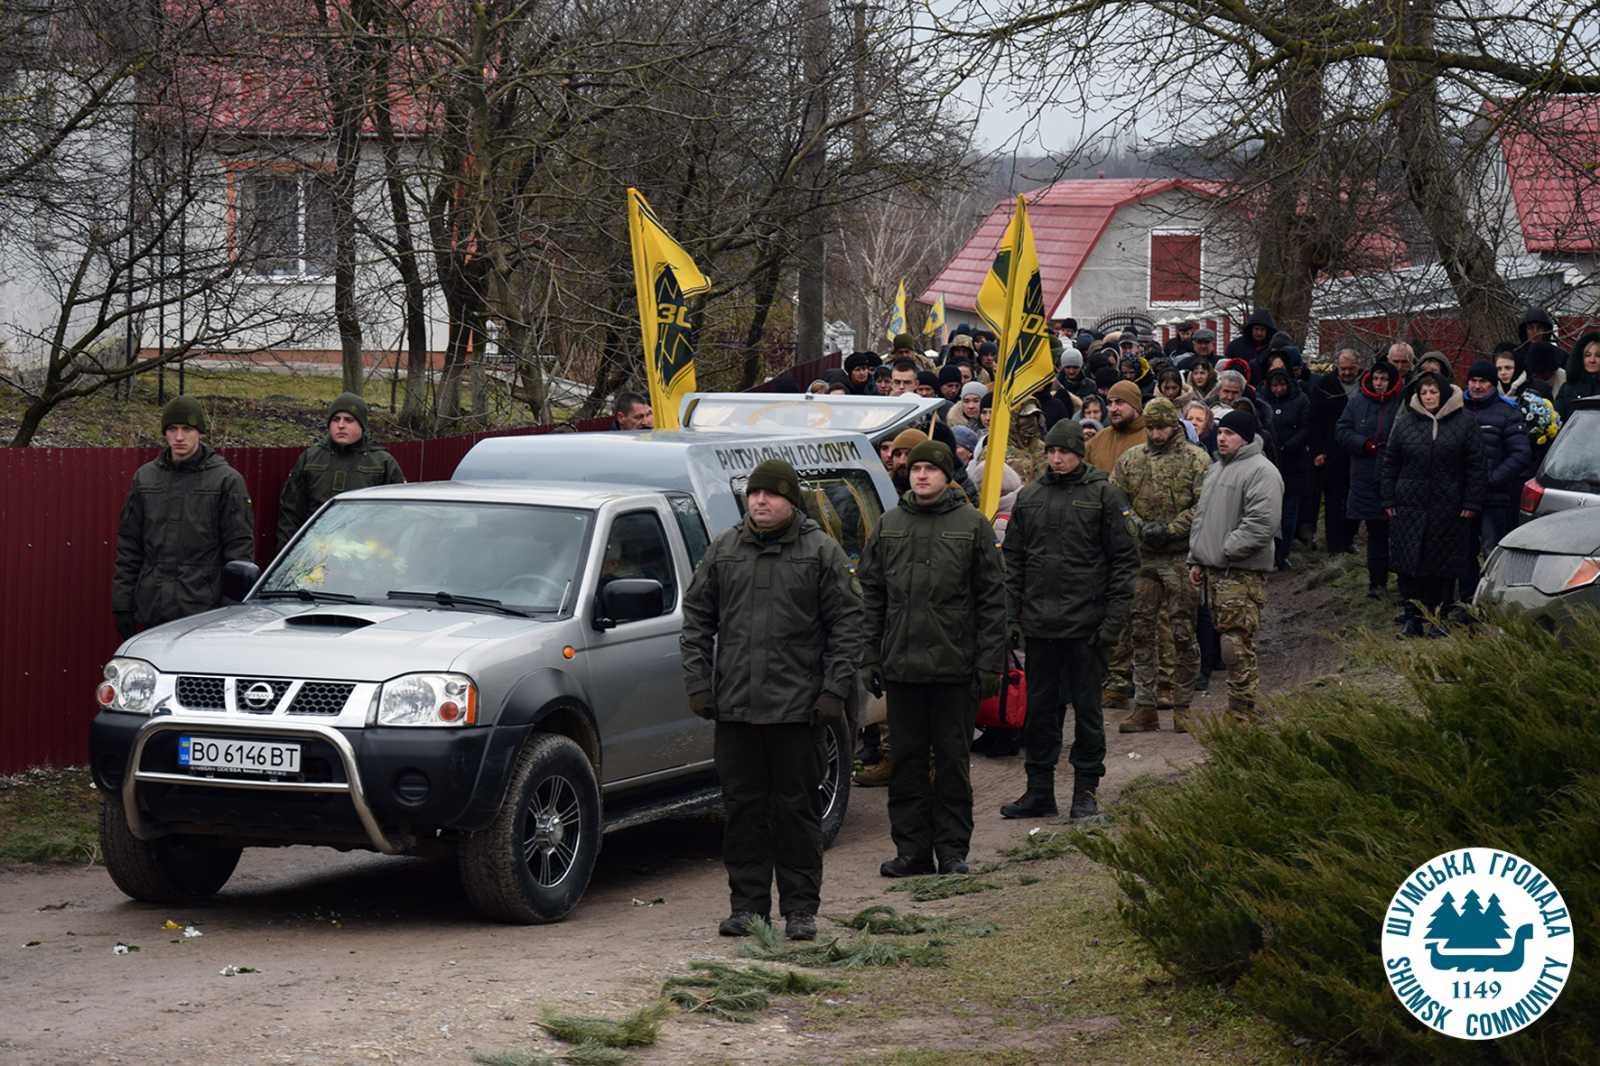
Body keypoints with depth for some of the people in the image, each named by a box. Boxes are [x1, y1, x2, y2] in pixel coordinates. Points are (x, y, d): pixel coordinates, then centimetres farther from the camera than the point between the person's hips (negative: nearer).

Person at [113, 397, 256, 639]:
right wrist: (122, 605, 8)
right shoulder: (145, 478, 11)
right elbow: (128, 547, 14)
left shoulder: (226, 480, -1)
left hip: (203, 609, -4)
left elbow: (240, 547, -2)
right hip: (153, 614, 4)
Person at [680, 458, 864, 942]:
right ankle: (747, 905, 14)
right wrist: (698, 682, 4)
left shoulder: (822, 552, 1)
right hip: (735, 704, 3)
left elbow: (847, 624, 0)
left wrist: (835, 689, -8)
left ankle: (800, 909, 8)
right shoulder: (723, 552, 10)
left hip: (797, 705, -3)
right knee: (742, 808, 6)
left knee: (796, 809, 2)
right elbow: (696, 619, 13)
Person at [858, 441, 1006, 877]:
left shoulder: (972, 525, 1)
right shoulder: (888, 526, 10)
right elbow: (871, 596, 13)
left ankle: (952, 850, 9)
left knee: (953, 761, 3)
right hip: (901, 665, 3)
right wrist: (870, 658, 6)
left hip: (954, 664, -3)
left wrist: (990, 663, -6)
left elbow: (991, 599, 0)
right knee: (906, 760, 6)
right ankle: (912, 849, 12)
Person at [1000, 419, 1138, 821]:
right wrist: (1012, 617, 7)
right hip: (1039, 622, 4)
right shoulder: (1029, 497, 10)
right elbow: (1014, 560, 14)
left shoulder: (1104, 495, -2)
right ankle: (1039, 790, 15)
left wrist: (1114, 619, -10)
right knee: (1039, 708, 8)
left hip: (1086, 623, -4)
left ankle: (1086, 791, 10)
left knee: (1087, 708, 3)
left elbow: (1124, 559, -4)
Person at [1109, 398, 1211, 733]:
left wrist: (1169, 530, -14)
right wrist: (1140, 527, -6)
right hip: (1140, 557, 4)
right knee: (1141, 631, 5)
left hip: (1181, 558, -4)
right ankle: (1145, 707, 10)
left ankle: (1182, 706, 8)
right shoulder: (1130, 459, 10)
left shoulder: (1196, 460, -2)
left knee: (1182, 633, 0)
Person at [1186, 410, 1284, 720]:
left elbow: (1262, 523, -20)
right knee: (1228, 644, 12)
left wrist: (1227, 550, -17)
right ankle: (1238, 711, 18)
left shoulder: (1260, 471, -11)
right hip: (1213, 570, 9)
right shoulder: (1216, 468, 20)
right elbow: (1201, 515, 27)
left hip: (1242, 574, -9)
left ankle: (1243, 713, -7)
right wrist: (1196, 560, 20)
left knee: (1237, 645, -11)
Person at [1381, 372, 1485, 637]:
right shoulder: (1404, 424, 9)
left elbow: (1476, 466, 1)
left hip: (1449, 510, -2)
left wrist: (1471, 503, -5)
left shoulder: (1464, 423, 3)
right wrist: (1389, 501, 4)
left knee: (1444, 567, 1)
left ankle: (1438, 618, 9)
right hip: (1410, 508, 2)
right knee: (1410, 566, 0)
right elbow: (1390, 464, 11)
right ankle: (1412, 618, 7)